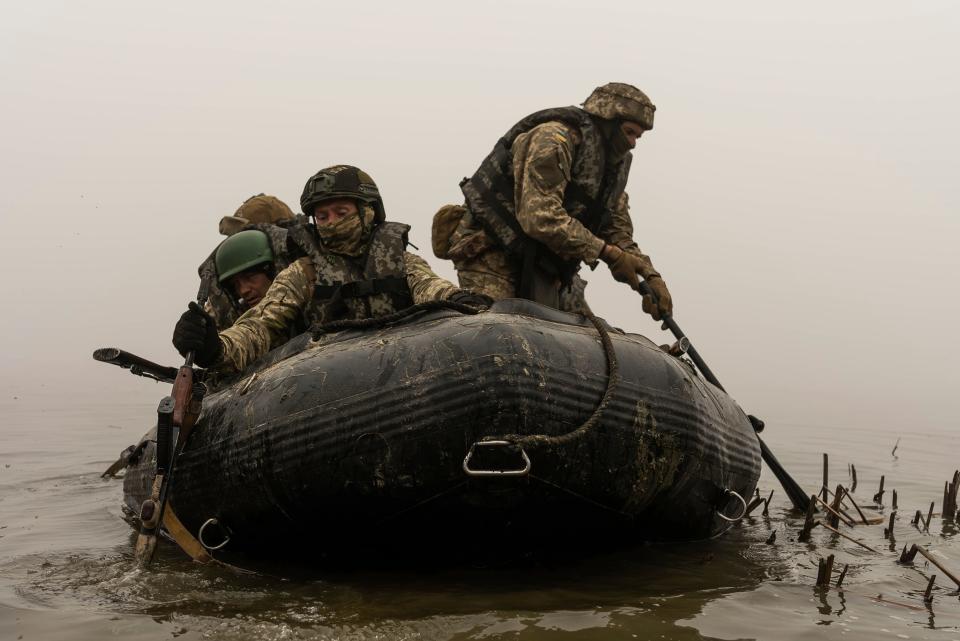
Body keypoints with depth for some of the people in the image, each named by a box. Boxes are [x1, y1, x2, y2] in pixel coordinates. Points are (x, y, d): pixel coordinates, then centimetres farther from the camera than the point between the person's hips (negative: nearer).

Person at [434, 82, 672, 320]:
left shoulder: (614, 165, 9)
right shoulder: (553, 139, -19)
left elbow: (619, 232, 9)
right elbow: (541, 218, -31)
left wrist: (650, 276, -9)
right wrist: (607, 252, -29)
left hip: (539, 264, 9)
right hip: (491, 253, -8)